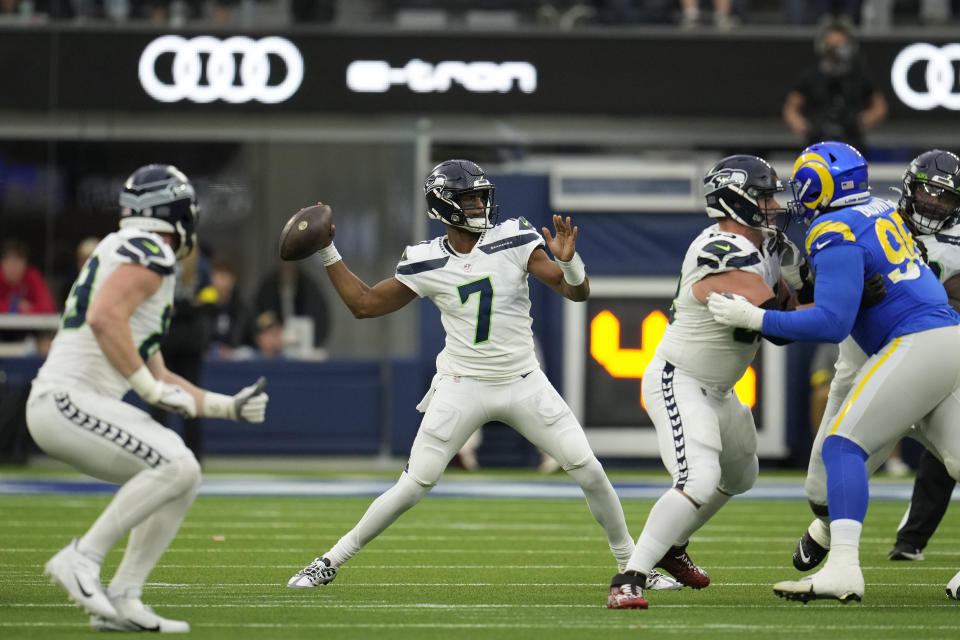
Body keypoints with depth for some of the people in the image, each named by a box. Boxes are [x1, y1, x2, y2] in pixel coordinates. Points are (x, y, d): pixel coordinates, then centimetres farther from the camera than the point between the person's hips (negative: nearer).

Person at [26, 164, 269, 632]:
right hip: (68, 400, -10)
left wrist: (229, 407, 23)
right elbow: (104, 318, -24)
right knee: (176, 468, -20)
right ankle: (83, 557, -16)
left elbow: (157, 377, 27)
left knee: (180, 477, 11)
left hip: (69, 406, 10)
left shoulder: (124, 252, 24)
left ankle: (121, 601, 8)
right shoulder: (149, 251, -7)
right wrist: (151, 388, -16)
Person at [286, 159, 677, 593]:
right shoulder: (427, 263, -2)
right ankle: (331, 561, 6)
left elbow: (577, 292, -8)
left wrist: (568, 260, -29)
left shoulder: (513, 240, -5)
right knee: (414, 485, -7)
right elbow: (364, 304, 7)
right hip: (462, 388, -1)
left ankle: (631, 562, 13)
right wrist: (327, 254, 1)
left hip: (524, 385, 1)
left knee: (589, 471, -5)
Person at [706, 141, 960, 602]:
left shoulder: (838, 236, -10)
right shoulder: (881, 212, 16)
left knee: (843, 447, -10)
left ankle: (843, 568, -23)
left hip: (915, 345, -9)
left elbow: (832, 323, -17)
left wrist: (755, 319, -13)